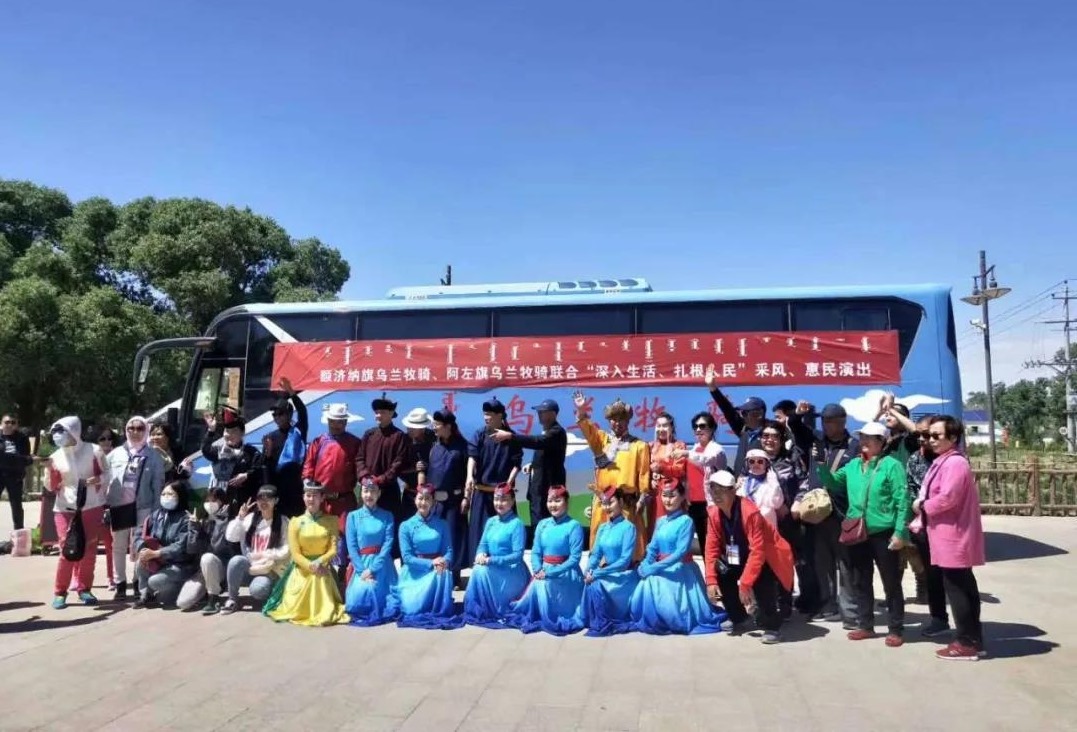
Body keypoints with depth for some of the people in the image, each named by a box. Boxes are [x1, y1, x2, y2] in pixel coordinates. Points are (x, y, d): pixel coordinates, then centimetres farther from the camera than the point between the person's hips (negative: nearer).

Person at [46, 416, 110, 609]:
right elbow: (52, 487, 4)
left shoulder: (93, 451, -3)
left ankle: (84, 588, 16)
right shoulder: (55, 457, 2)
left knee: (89, 549, 4)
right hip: (65, 509, 0)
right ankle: (60, 592, 6)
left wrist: (98, 479, -17)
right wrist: (50, 471, -13)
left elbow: (106, 474, 4)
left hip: (92, 506, 0)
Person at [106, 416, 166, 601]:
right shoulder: (115, 454, 9)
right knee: (118, 546, 10)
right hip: (118, 505, 2)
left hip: (142, 506, -2)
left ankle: (140, 583, 14)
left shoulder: (153, 456, 3)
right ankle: (120, 584, 19)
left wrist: (156, 510, -5)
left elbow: (158, 484, 1)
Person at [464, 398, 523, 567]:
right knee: (478, 528, 4)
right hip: (481, 490, 1)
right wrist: (470, 476, -26)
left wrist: (509, 482, -15)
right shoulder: (479, 434, 2)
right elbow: (472, 456, -10)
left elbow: (517, 463, -1)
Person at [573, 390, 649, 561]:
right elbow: (587, 429, -6)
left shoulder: (639, 445, 7)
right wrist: (581, 411, -24)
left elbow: (644, 473, 3)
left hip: (627, 501, -2)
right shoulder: (601, 439, 12)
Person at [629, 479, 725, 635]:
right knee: (643, 596, -13)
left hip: (680, 571, -6)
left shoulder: (686, 521, -11)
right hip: (660, 569, 6)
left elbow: (681, 552, -20)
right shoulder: (661, 521, 10)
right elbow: (652, 548, 9)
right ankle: (654, 622, 11)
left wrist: (654, 568, -24)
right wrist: (645, 565, -12)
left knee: (672, 606, -20)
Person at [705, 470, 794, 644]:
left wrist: (745, 583, -33)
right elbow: (712, 547, -6)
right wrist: (711, 580, -15)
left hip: (769, 558, -7)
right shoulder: (713, 513, -11)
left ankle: (772, 626, -12)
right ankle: (737, 618, 11)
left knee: (760, 581, -33)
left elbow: (757, 551, -33)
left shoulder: (750, 512, -32)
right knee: (720, 572, -10)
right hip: (741, 557, 7)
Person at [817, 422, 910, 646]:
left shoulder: (892, 465, -8)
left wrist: (900, 532, -17)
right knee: (861, 582, 15)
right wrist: (822, 465, -2)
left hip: (884, 534, -6)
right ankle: (865, 625, 27)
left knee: (891, 583, 7)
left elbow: (902, 501, -12)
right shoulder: (853, 465, 9)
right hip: (857, 534, 6)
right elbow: (833, 483, 13)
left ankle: (895, 630, 17)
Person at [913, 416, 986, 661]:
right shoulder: (943, 462, 16)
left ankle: (967, 643, 3)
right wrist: (924, 508, 7)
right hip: (950, 537, 10)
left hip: (953, 537, -10)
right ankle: (973, 639, 22)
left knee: (956, 588, -4)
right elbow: (935, 494, 20)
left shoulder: (955, 463, -17)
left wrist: (921, 506, -10)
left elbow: (947, 498, -26)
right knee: (964, 587, 14)